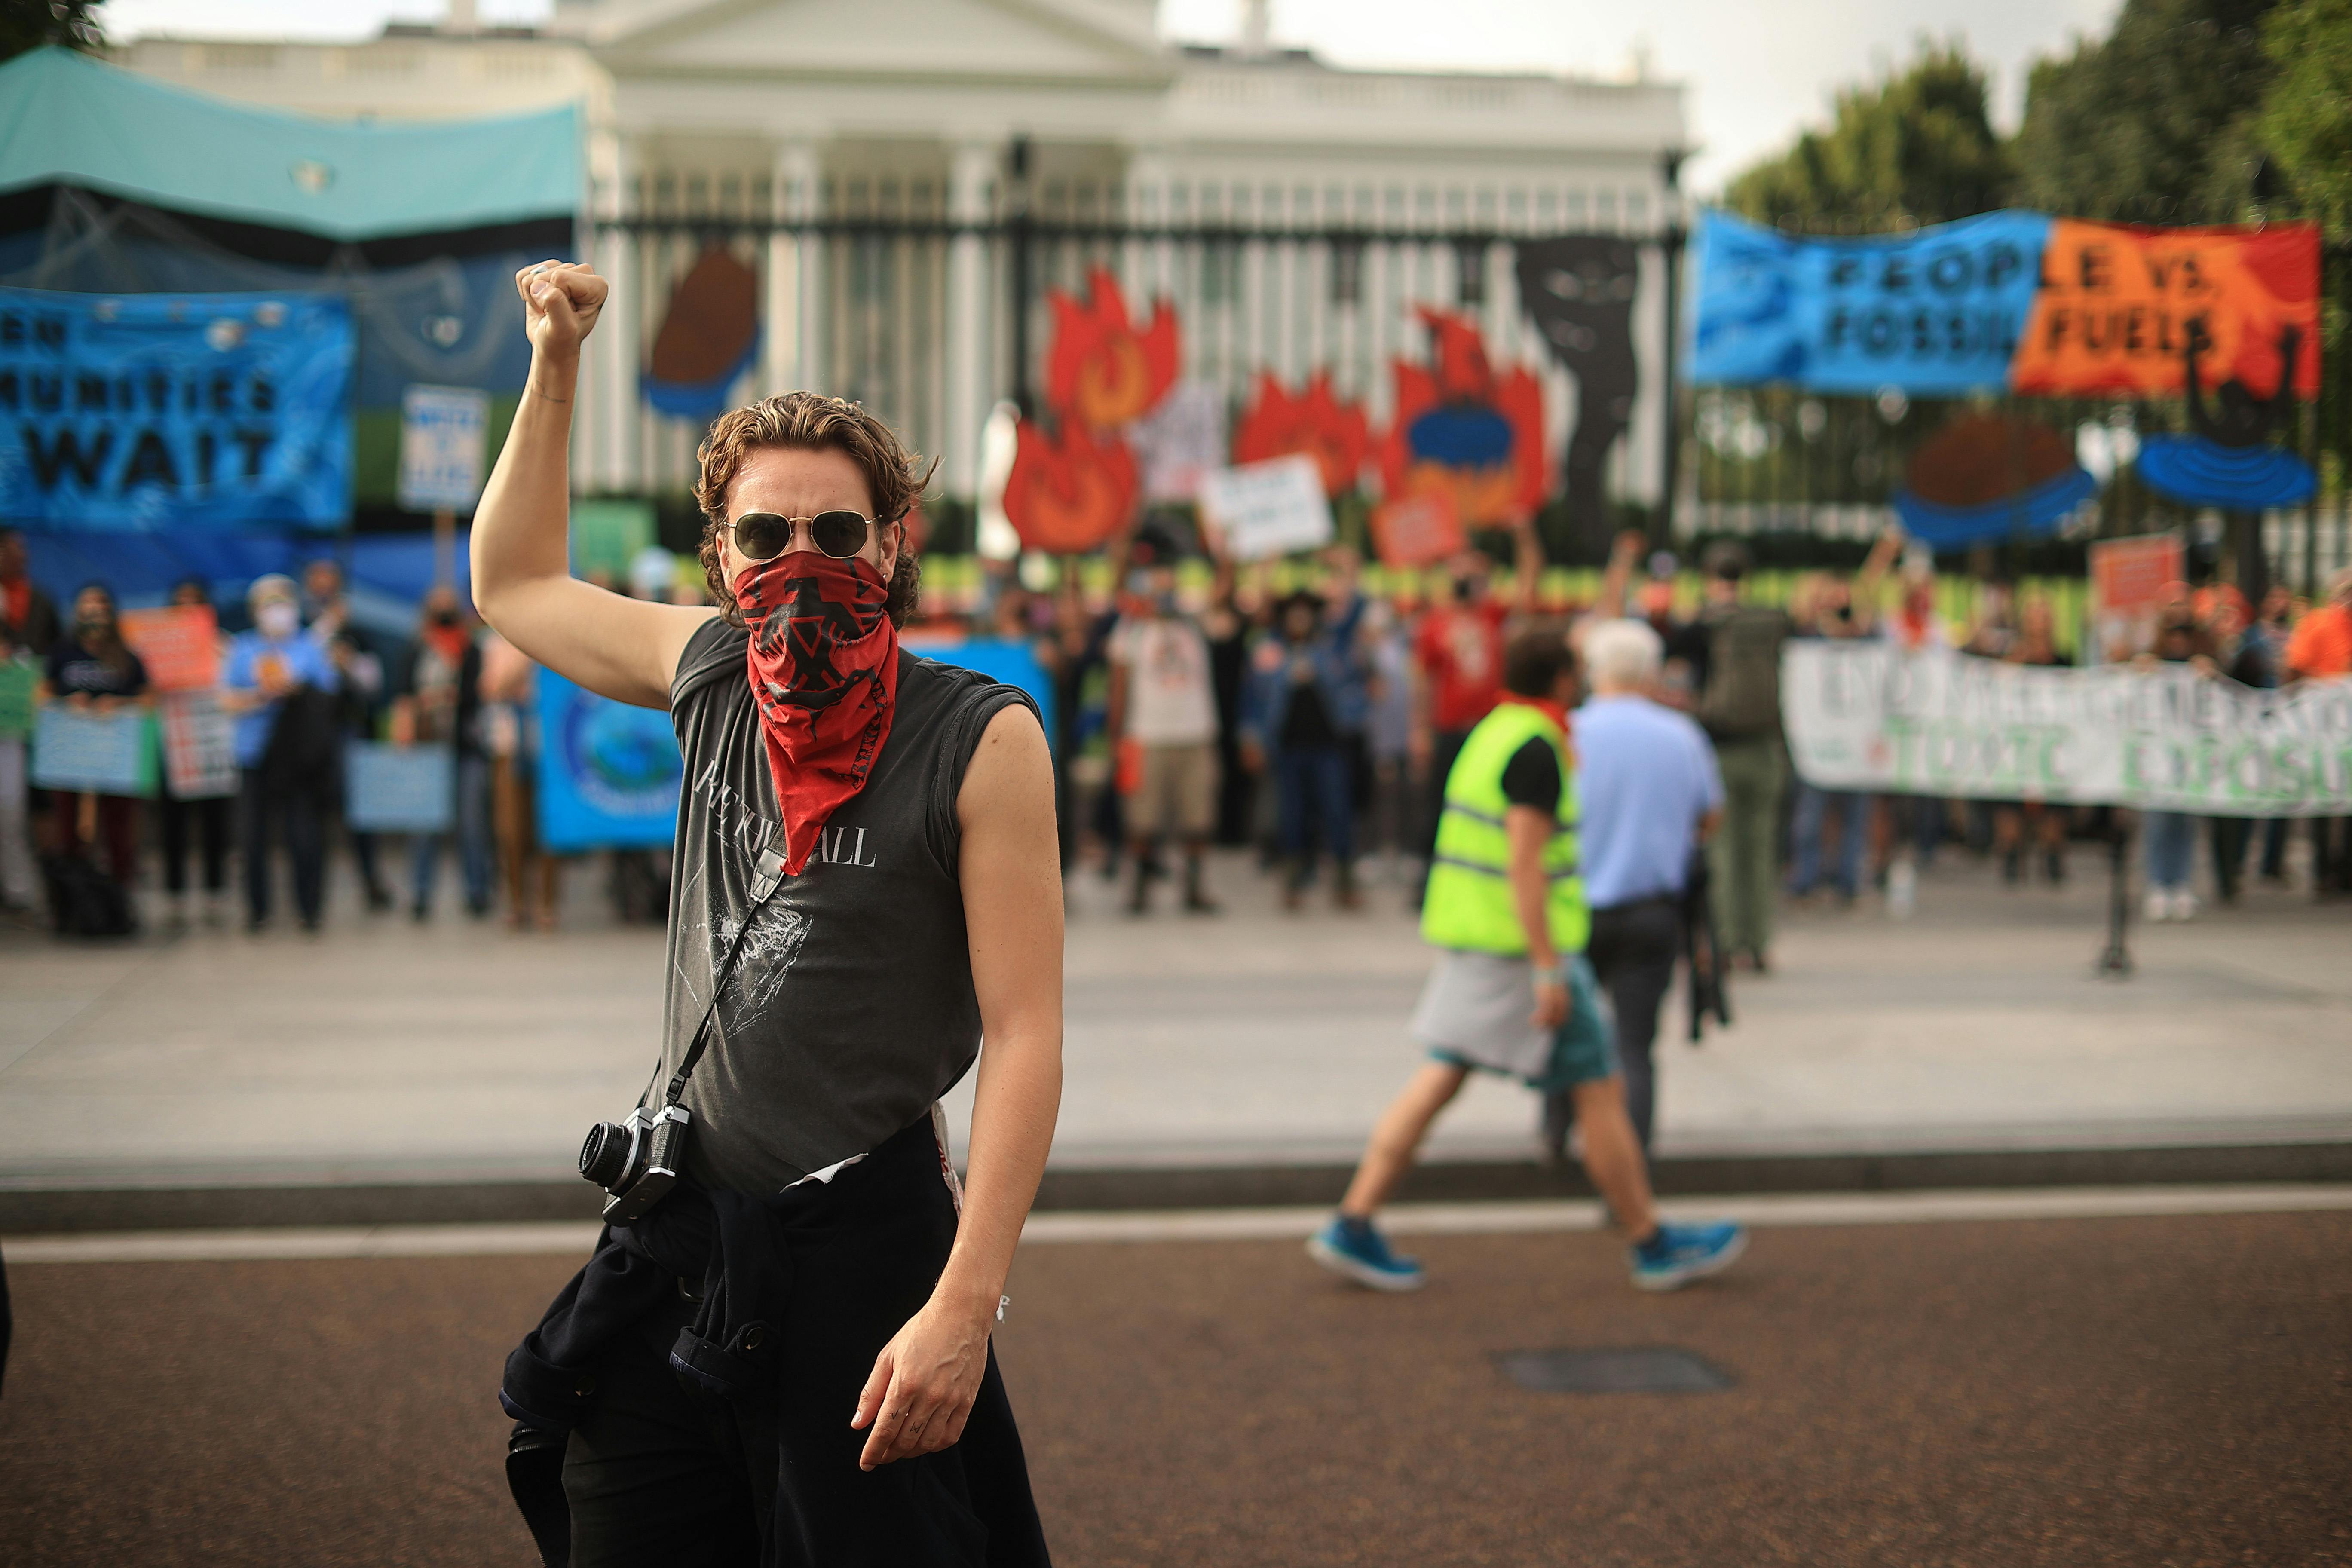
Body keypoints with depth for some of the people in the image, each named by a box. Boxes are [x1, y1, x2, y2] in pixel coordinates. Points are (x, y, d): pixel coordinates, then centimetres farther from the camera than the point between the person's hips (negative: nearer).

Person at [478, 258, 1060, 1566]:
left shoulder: (980, 739, -12)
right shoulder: (711, 673, 4)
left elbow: (1025, 1038, -15)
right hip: (674, 1232, 5)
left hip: (862, 1239, -5)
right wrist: (556, 368, 18)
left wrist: (964, 1306, -21)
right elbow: (515, 584, 24)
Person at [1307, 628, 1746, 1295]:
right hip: (1522, 946, -9)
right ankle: (1654, 1245, 11)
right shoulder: (1536, 749, -16)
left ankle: (1353, 1227, 3)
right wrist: (1549, 971, -23)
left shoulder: (1489, 734, 13)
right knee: (1601, 1090, 2)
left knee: (1439, 1081, 8)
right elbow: (1525, 862, -22)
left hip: (1468, 939, 9)